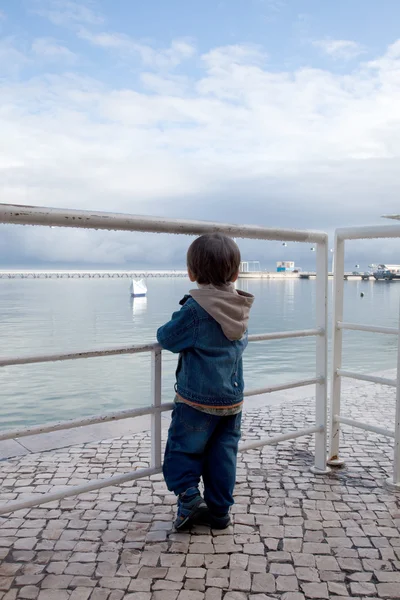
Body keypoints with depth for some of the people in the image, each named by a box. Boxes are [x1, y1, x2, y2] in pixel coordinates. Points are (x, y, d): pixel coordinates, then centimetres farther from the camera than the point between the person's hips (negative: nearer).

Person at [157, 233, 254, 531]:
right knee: (223, 453, 14)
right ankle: (219, 510, 22)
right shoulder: (240, 308, 1)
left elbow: (167, 338, -9)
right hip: (233, 399, 6)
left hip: (197, 398, -6)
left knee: (182, 446, 11)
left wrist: (165, 329, 12)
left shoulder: (195, 309, -19)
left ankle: (188, 493, -2)